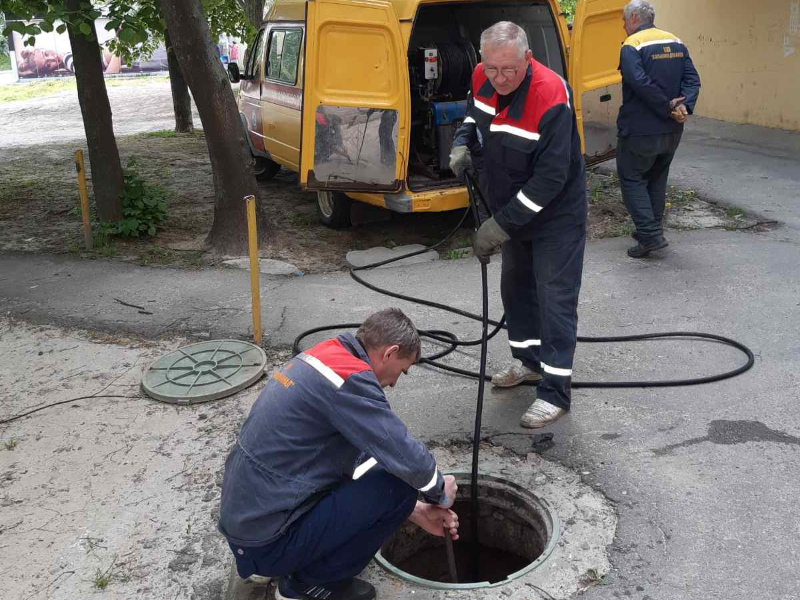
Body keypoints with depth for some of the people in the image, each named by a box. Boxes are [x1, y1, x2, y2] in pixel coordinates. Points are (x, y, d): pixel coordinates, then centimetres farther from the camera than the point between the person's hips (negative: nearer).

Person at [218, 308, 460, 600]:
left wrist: (415, 511, 16)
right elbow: (407, 459, -18)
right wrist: (440, 493, 5)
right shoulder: (350, 377, -20)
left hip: (245, 518, 9)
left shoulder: (325, 357, 9)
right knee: (398, 486, -11)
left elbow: (355, 460, 17)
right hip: (268, 541, -9)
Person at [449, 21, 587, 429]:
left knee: (555, 299, -6)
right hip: (514, 209, 8)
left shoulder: (550, 97, -32)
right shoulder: (483, 78, -9)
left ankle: (555, 393, 1)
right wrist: (462, 144, -6)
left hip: (556, 214, -8)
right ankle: (529, 360, 38)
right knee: (515, 286, 19)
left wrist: (501, 225, -28)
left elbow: (551, 177, -31)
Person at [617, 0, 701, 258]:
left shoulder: (632, 46, -12)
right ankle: (652, 230, 27)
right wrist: (684, 106, -12)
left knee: (632, 179, 3)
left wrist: (668, 107, -18)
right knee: (657, 178, 20)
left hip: (640, 130, -7)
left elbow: (641, 84, -25)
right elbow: (692, 79, 1)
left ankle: (651, 236, -5)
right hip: (672, 131, 7)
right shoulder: (676, 43, 11)